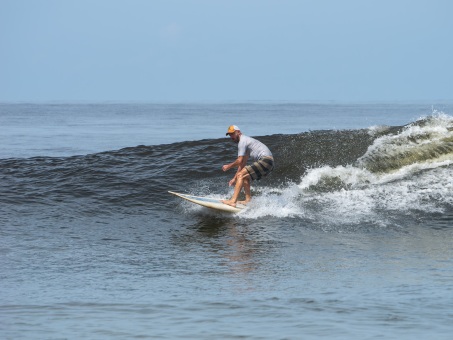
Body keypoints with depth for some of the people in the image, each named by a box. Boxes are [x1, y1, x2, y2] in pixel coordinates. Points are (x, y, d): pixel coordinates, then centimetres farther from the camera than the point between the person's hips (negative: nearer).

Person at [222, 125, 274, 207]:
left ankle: (233, 201, -22)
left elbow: (239, 161, -10)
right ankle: (248, 200, 10)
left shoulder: (242, 141, -5)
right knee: (245, 177, 19)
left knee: (241, 175, -13)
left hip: (265, 161, -10)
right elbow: (242, 164, 27)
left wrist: (228, 166, 7)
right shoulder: (245, 140, 26)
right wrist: (234, 178, 25)